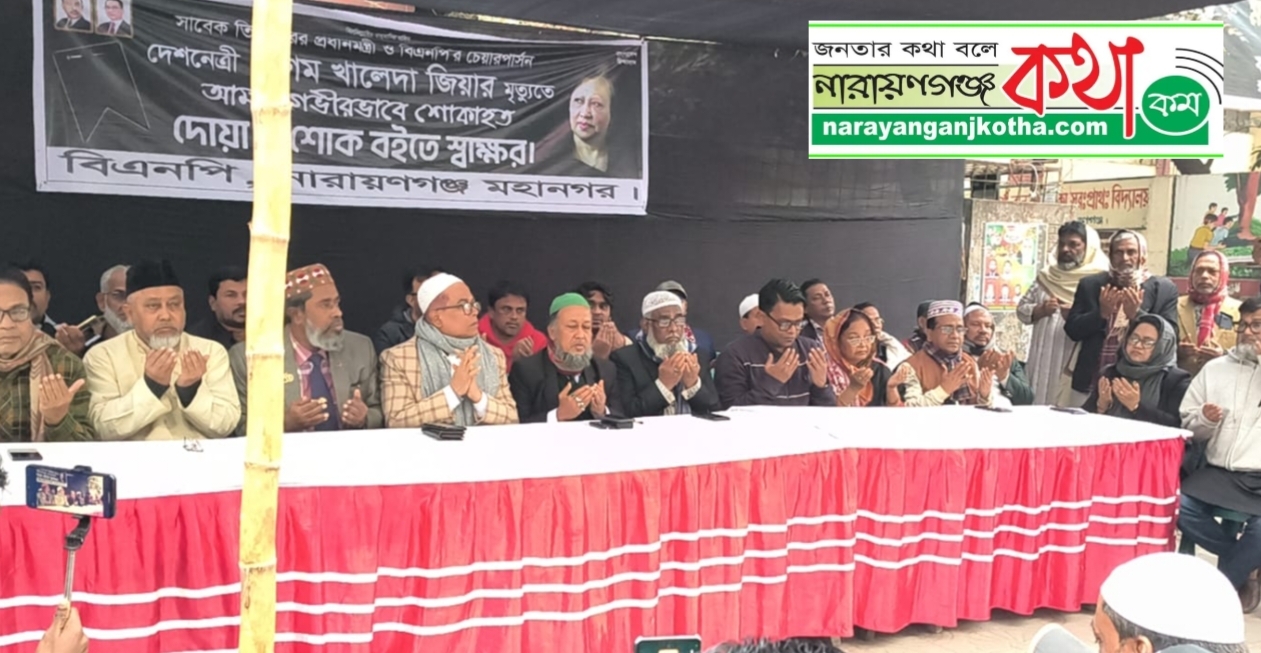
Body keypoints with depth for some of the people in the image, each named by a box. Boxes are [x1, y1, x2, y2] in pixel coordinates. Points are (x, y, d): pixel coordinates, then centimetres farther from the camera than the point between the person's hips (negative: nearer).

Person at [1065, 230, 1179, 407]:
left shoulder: (1164, 289, 3)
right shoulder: (1090, 284, 7)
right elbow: (1072, 330, 3)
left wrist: (1137, 314, -16)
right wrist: (1101, 313, -12)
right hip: (1090, 383, 2)